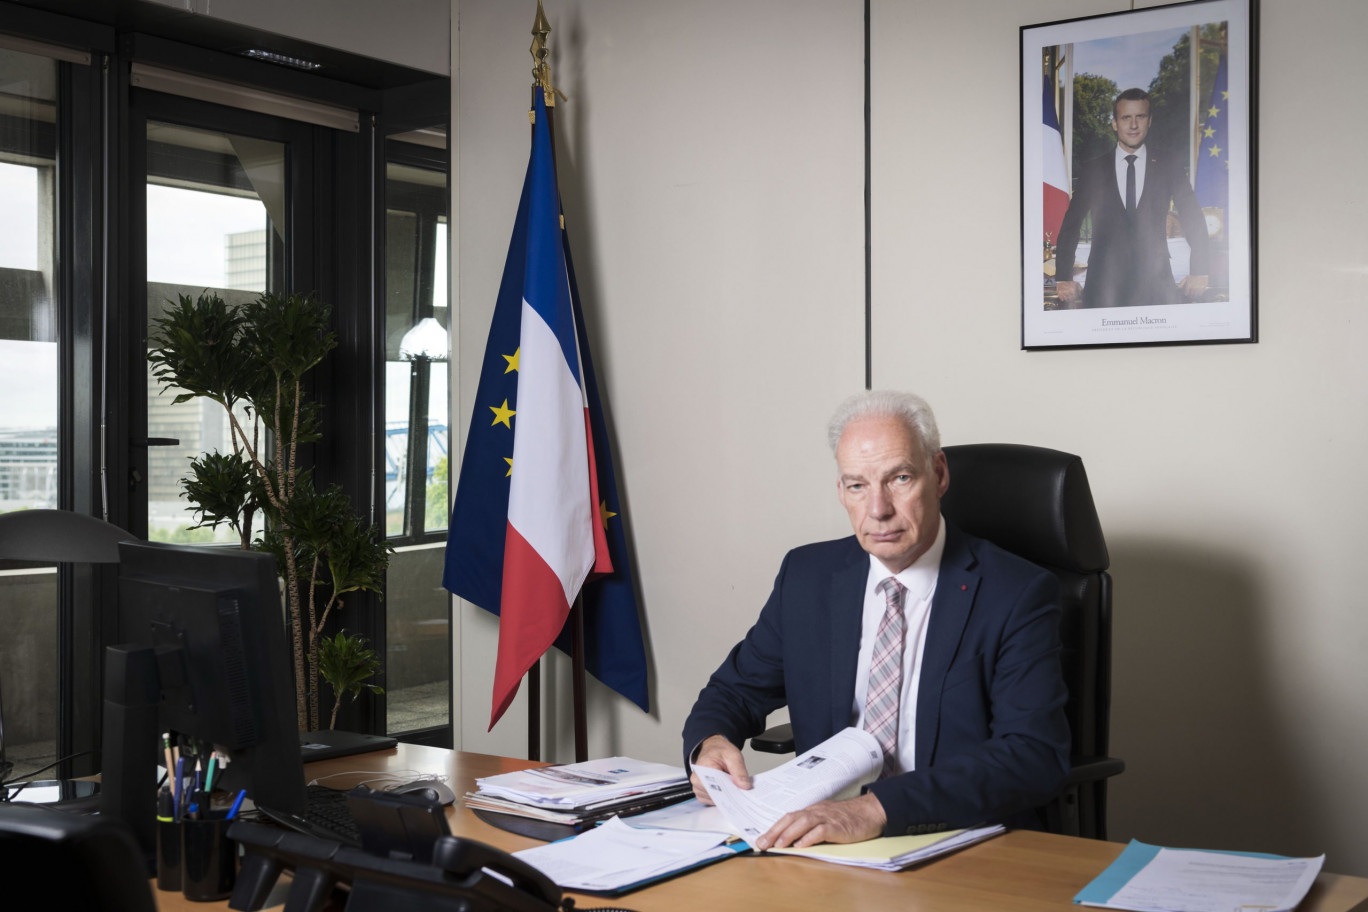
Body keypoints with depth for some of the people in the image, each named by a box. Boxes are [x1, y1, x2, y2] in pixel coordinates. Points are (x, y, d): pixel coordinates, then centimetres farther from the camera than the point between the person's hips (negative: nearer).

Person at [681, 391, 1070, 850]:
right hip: (824, 842, 3)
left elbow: (1036, 756, -19)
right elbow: (734, 691, 15)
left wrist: (879, 808, -32)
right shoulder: (806, 576, 7)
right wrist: (710, 742, -11)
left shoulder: (1018, 595, -8)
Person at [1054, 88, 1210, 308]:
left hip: (1156, 283, 1)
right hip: (1104, 285, 0)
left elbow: (1194, 223, 12)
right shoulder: (1092, 170, 9)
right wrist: (1063, 278, 0)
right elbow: (1070, 226, 8)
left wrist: (1199, 273, 3)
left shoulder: (1170, 170, 10)